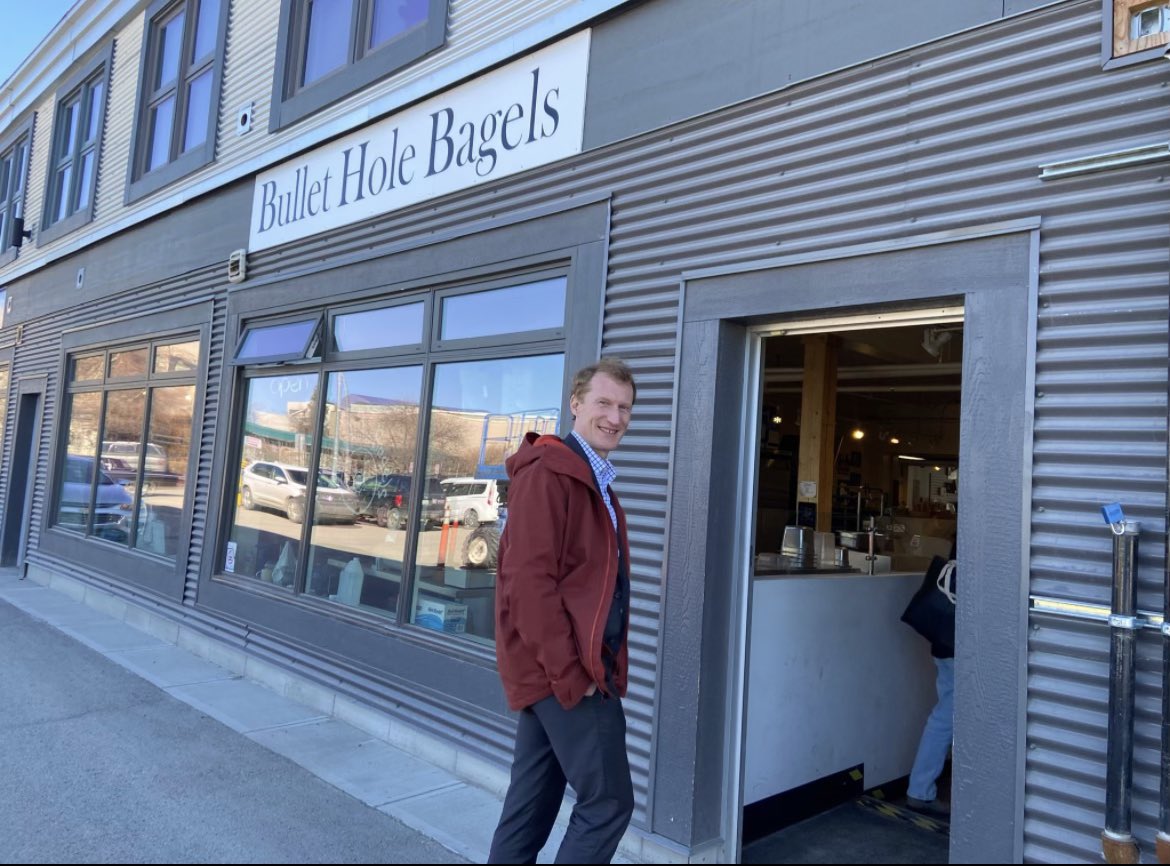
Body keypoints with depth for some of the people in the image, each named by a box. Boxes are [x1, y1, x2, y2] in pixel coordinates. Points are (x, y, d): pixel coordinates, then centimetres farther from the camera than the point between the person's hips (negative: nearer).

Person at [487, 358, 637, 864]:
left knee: (530, 809, 16)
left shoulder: (596, 482, 16)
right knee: (608, 801, -1)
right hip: (562, 672, -9)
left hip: (554, 671, 9)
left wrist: (571, 669, 13)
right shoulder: (547, 474, -14)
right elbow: (529, 580, -21)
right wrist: (570, 673, -19)